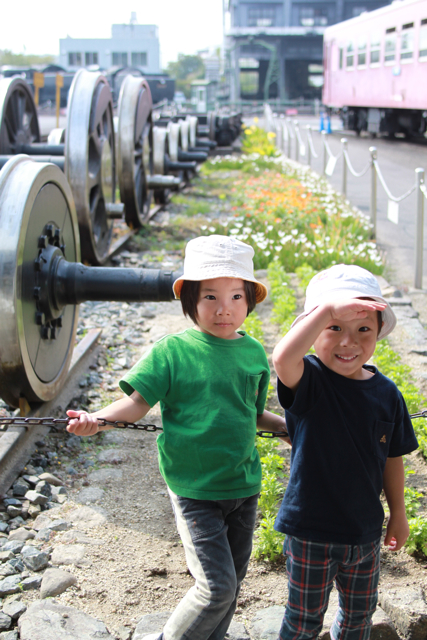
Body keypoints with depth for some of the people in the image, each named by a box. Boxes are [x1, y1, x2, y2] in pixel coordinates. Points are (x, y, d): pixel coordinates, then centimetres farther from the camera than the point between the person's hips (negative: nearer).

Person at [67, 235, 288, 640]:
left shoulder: (254, 353, 3)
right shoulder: (171, 352, -11)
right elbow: (138, 401, -14)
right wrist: (98, 419, -30)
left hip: (244, 485, 5)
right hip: (194, 489, -5)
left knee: (233, 581, 17)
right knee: (217, 585, -8)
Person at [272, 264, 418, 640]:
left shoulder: (387, 394, -5)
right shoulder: (308, 382, -18)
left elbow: (392, 457, 7)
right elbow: (282, 358, -43)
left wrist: (398, 513, 13)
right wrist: (327, 309, -46)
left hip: (366, 531, 4)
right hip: (311, 530, -4)